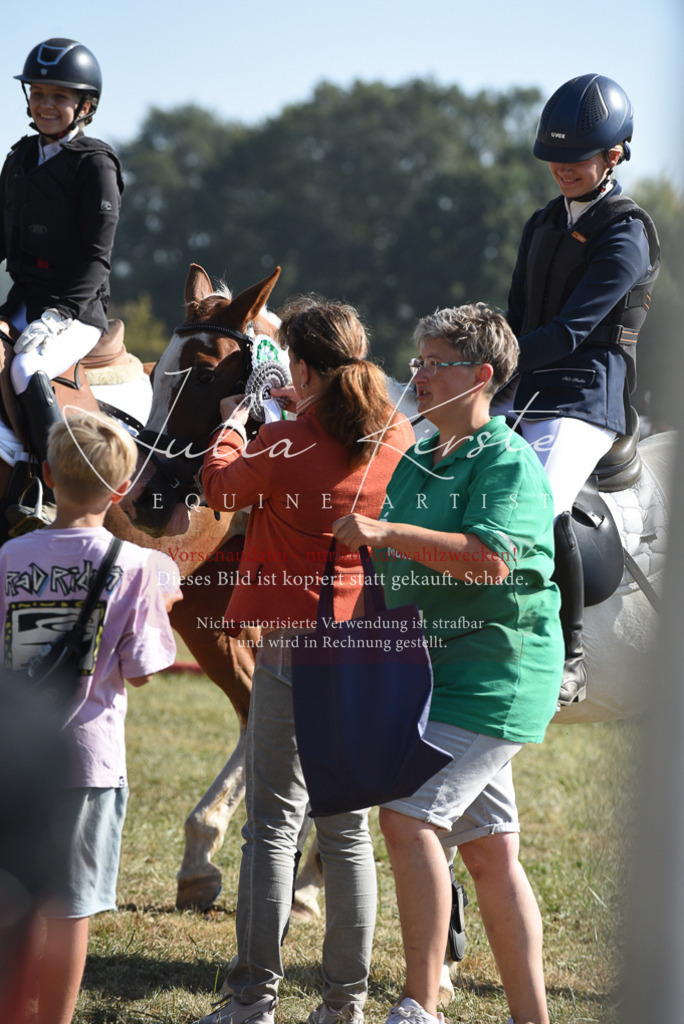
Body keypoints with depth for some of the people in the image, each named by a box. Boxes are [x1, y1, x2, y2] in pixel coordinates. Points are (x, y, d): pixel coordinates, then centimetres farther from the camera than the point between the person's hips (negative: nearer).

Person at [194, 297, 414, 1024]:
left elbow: (221, 489, 7)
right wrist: (308, 415, 33)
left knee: (274, 824, 0)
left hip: (293, 648, -5)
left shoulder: (285, 446, -13)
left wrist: (232, 427, 24)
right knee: (349, 827, 11)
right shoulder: (399, 438, 1)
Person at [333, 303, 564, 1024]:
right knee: (489, 849, 9)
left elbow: (490, 559, -27)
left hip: (492, 678, -9)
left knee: (409, 814, -18)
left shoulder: (509, 463, -11)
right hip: (436, 670, 9)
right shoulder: (415, 459, 14)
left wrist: (385, 532, -29)